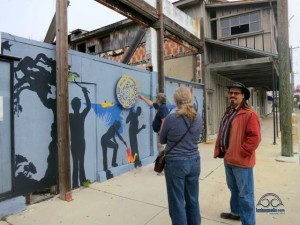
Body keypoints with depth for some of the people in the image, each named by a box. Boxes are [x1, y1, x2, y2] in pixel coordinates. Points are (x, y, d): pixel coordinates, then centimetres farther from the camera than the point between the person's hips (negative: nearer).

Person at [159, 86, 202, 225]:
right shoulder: (198, 117, -2)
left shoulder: (171, 118, -17)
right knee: (193, 200, 20)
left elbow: (162, 140, -2)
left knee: (177, 202, 10)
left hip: (175, 163, -5)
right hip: (194, 161, 6)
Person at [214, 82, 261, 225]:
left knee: (245, 194, 4)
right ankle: (236, 212, 44)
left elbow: (254, 137, -21)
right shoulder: (228, 113, 12)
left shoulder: (249, 114, -15)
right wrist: (219, 150, 11)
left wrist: (241, 152, -19)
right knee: (233, 189, 25)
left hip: (241, 160, -9)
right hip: (228, 159, 9)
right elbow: (221, 134, 17)